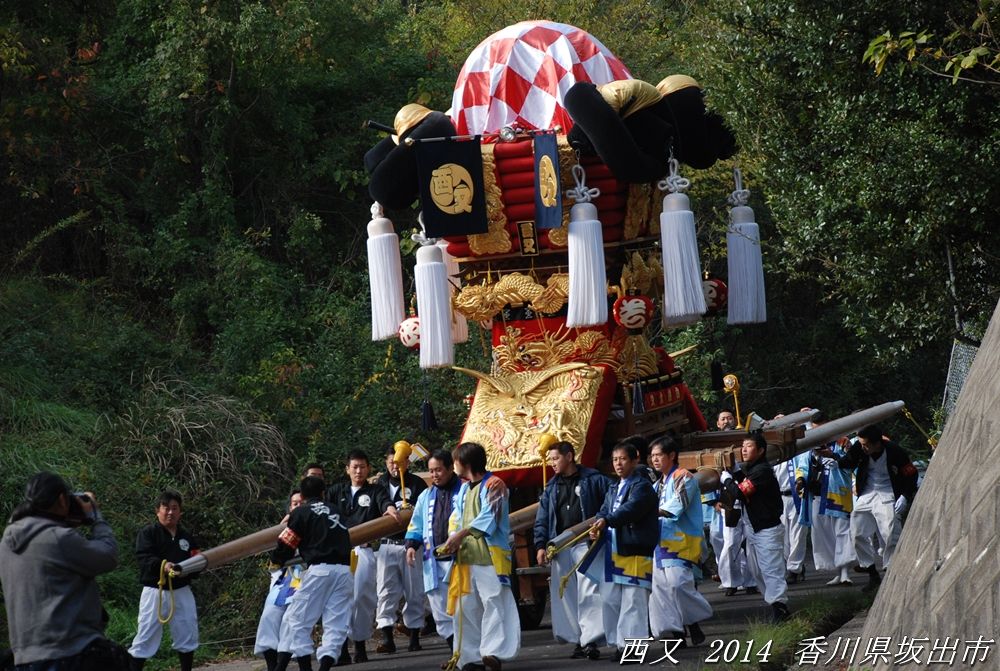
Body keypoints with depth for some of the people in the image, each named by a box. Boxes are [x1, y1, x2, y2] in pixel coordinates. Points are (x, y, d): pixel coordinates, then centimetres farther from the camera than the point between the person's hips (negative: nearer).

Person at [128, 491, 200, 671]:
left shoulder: (186, 537, 14)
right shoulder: (148, 533, -3)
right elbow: (143, 558, -17)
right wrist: (162, 565, -35)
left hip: (182, 592, 5)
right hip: (156, 592, -5)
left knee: (188, 635, 10)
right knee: (146, 637, -7)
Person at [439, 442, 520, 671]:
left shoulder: (493, 485, -3)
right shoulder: (463, 489, 21)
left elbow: (489, 516, -14)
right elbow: (456, 520, 19)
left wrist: (461, 534, -22)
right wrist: (453, 541, -2)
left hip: (490, 556, -8)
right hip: (466, 557, 8)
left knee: (493, 602, -15)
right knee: (467, 607, 4)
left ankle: (494, 651, -23)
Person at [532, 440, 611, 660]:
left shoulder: (593, 480, 2)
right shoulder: (551, 488, 16)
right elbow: (541, 520, 14)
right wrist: (541, 545, 3)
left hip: (586, 543, -5)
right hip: (561, 547, 6)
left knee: (589, 592, -13)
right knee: (565, 595, 3)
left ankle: (591, 640, -16)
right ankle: (578, 640, 8)